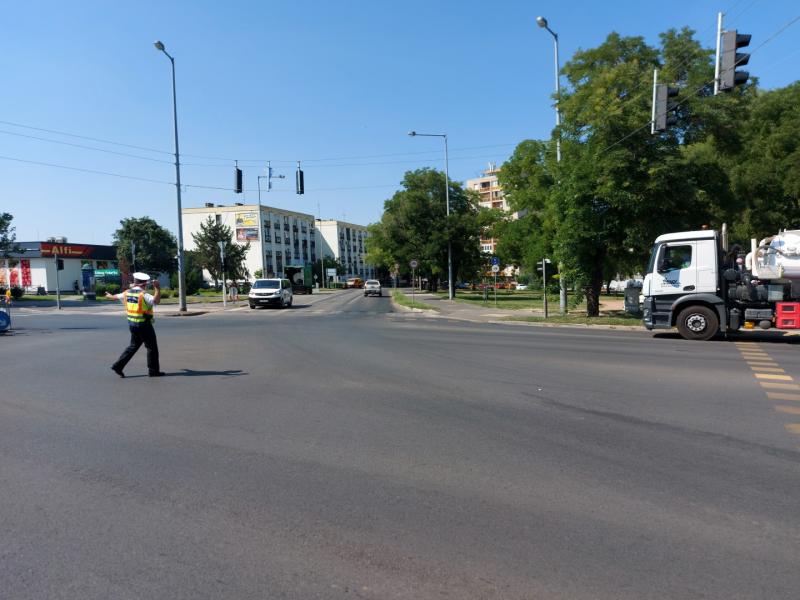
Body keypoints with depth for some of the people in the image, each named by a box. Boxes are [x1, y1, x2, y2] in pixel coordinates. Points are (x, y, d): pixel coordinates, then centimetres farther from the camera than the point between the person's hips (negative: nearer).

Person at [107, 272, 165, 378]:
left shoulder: (127, 293, 6)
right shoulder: (143, 295, -17)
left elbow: (117, 296, 28)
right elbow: (156, 300, -35)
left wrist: (109, 295, 49)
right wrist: (157, 289, -31)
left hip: (132, 324, 8)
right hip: (144, 325, -8)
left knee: (133, 345, 20)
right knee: (152, 347, 3)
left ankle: (118, 365, 18)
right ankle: (153, 370, 9)